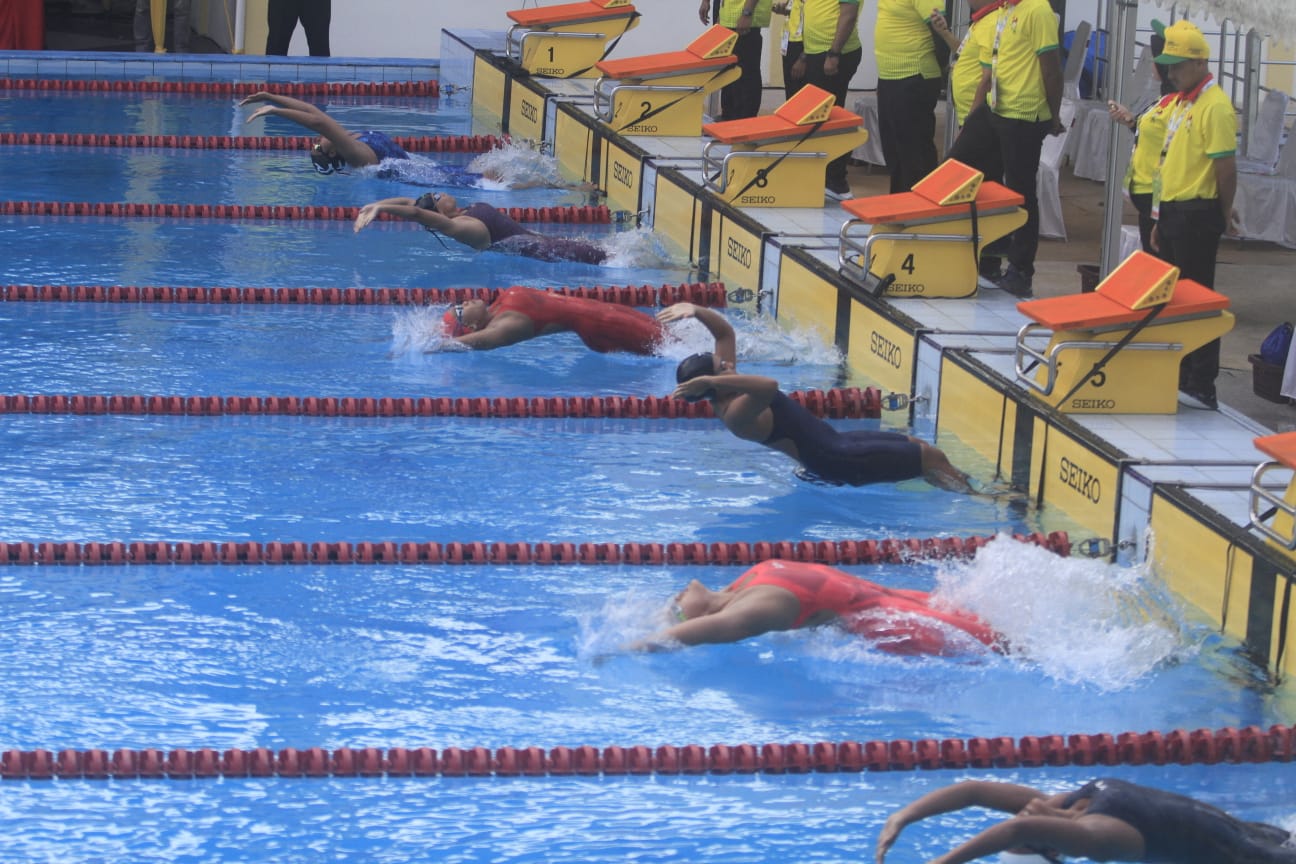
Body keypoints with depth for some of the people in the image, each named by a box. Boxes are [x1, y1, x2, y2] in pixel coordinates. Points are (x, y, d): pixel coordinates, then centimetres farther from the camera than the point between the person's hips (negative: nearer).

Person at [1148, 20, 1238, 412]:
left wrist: (1223, 215, -6)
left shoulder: (1216, 106, -15)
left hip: (1196, 215, -9)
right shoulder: (1183, 103, 15)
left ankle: (1201, 388, -3)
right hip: (1173, 213, 9)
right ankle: (1177, 377, 20)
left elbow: (1226, 166, -17)